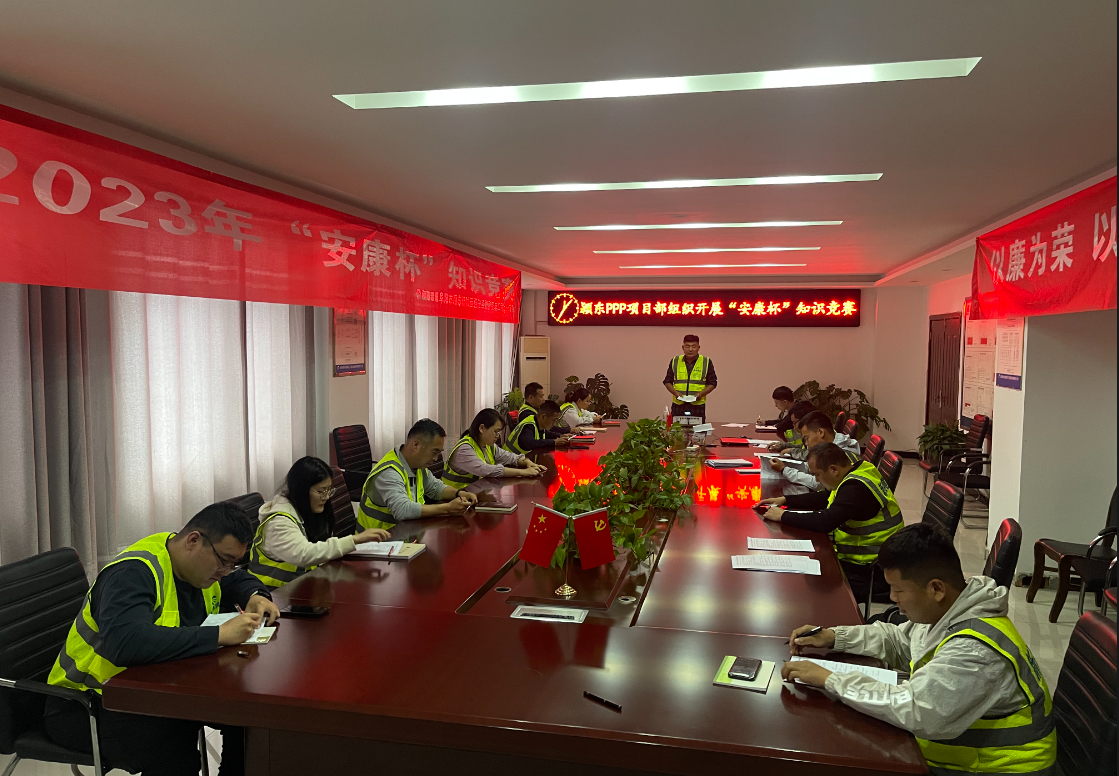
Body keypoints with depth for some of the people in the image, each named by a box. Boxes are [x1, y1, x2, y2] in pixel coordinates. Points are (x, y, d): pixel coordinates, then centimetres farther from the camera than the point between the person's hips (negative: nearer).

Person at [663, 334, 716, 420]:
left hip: (698, 406, -1)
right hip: (678, 406, 1)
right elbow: (667, 381, 13)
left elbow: (712, 383, 7)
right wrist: (675, 392, -5)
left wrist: (701, 394, -9)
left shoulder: (706, 362, 4)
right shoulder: (675, 361, 8)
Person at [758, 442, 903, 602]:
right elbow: (823, 500, 17)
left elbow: (825, 521, -30)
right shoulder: (854, 473, 4)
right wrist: (785, 500, 8)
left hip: (867, 572, -9)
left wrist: (782, 516, -18)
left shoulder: (856, 487, -25)